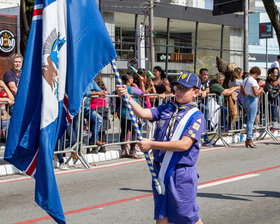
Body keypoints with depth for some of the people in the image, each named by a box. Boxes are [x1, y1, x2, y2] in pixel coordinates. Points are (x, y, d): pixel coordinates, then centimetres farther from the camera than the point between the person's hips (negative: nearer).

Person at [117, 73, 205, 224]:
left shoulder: (196, 116, -7)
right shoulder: (166, 108, 11)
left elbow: (184, 144, -19)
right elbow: (143, 113, 1)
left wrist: (151, 144, -20)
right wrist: (127, 97, -15)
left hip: (182, 173, -5)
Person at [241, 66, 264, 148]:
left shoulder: (245, 80, 11)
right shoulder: (253, 81, -16)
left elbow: (241, 91, 16)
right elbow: (256, 93, -22)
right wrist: (260, 90, -4)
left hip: (246, 99, 9)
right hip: (252, 100, -9)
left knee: (249, 120, 16)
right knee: (251, 121, -4)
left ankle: (248, 139, 18)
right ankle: (249, 139, -1)